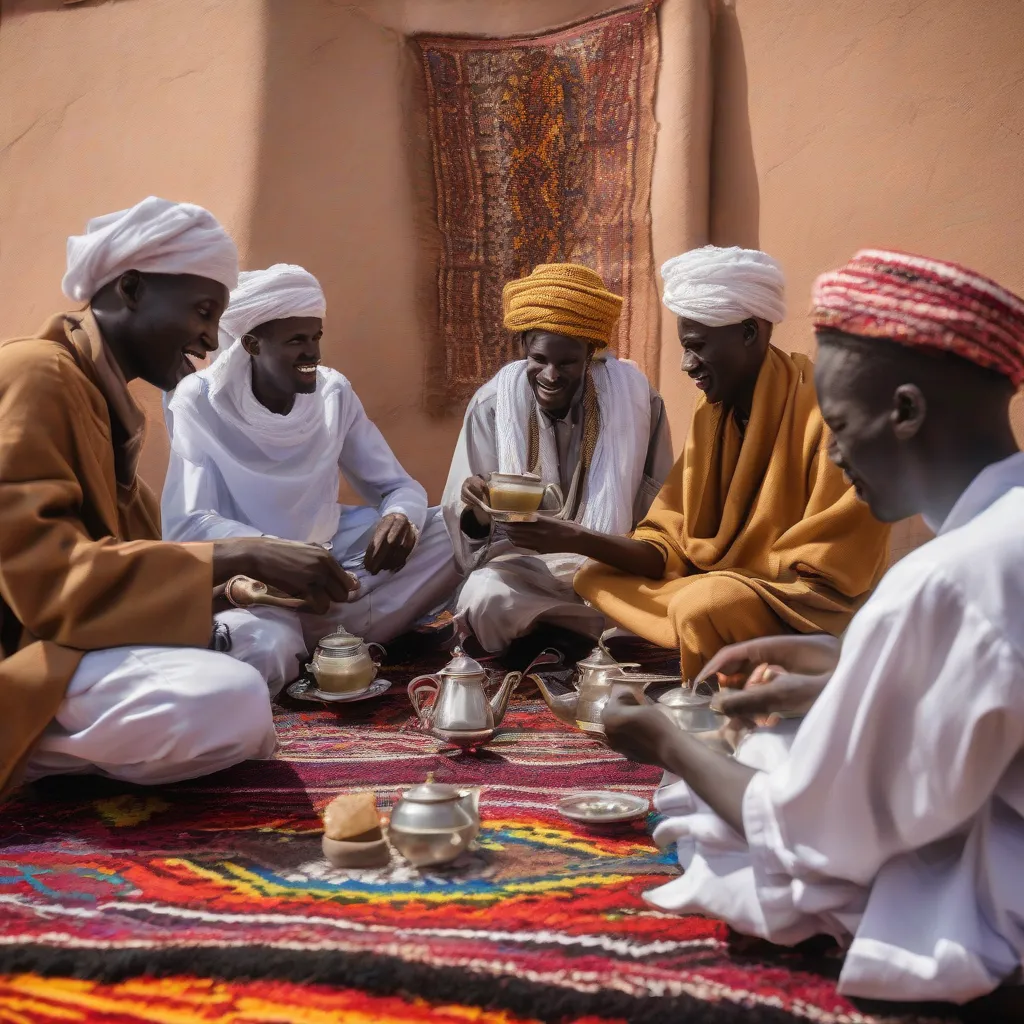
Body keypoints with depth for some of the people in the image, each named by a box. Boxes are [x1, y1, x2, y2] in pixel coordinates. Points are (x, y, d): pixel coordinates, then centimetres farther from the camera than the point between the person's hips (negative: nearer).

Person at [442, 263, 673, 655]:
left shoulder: (635, 397, -6)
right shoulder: (492, 403, -6)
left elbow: (657, 506, 3)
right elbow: (469, 529, -3)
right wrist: (475, 508, -27)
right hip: (519, 561, -1)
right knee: (486, 599, -34)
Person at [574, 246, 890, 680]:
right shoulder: (712, 411, 2)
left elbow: (830, 577, -18)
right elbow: (674, 545, 0)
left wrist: (722, 578, -21)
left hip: (812, 610, -7)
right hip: (729, 590, 7)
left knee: (704, 607, -33)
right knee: (596, 579, -1)